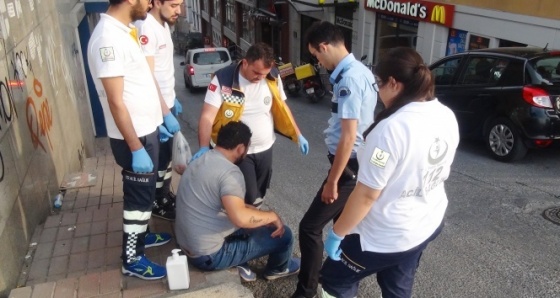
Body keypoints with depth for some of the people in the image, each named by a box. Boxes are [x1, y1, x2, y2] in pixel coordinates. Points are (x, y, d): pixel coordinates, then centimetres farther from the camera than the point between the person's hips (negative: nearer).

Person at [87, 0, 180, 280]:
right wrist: (136, 148, -23)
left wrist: (162, 115, 19)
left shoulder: (124, 31, 7)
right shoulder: (108, 38, -24)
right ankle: (132, 259, 21)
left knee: (144, 191, 23)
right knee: (139, 195, 4)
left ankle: (140, 234, 43)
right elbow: (116, 102, -25)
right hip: (133, 136, -9)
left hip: (145, 130, 9)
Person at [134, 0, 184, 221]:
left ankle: (166, 195, 35)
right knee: (160, 157, 4)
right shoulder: (145, 28, -22)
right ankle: (159, 203, 21)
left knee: (167, 153, 19)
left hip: (167, 103, 9)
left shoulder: (164, 25, 8)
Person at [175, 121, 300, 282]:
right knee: (283, 235, 1)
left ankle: (238, 265, 22)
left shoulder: (201, 161, 5)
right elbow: (241, 218, -34)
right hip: (209, 255, -9)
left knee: (250, 214, 25)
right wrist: (272, 216, -17)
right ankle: (278, 268, 31)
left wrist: (250, 208, 11)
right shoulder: (229, 172, -23)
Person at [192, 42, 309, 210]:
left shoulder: (273, 77, -6)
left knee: (259, 195, 17)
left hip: (265, 148, 5)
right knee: (249, 198, -5)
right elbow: (207, 116, -22)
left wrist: (297, 135, 6)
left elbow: (281, 108, 8)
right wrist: (204, 148, -34)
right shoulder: (223, 79, -19)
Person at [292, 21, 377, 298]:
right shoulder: (361, 71, 7)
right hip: (359, 163, 10)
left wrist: (332, 182, -19)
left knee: (310, 227, -1)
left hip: (348, 166, -10)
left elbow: (348, 137, -25)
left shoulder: (348, 79, -23)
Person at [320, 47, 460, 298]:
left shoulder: (392, 129, -30)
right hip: (428, 224, 8)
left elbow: (366, 194, -25)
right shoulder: (447, 117, -4)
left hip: (386, 236, -8)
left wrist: (336, 233, -13)